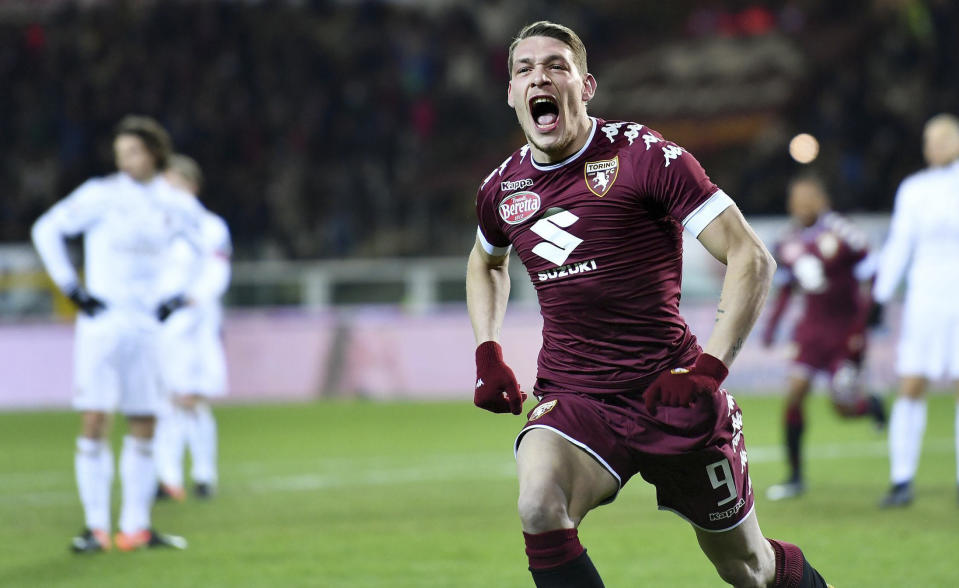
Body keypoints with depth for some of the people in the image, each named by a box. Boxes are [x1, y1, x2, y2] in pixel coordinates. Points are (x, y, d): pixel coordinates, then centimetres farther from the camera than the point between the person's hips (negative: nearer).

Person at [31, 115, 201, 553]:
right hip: (101, 322, -4)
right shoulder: (101, 195, -6)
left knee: (144, 426, 4)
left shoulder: (176, 204, 4)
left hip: (145, 324, 4)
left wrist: (172, 295, 11)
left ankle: (135, 528, 10)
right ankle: (96, 528, -6)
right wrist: (72, 290, -6)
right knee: (96, 421, -10)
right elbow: (47, 230, -1)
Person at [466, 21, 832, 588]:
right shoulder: (503, 188, 5)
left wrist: (708, 369, -20)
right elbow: (487, 263, 30)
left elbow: (751, 258, -11)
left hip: (670, 392, -2)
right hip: (573, 402, 2)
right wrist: (488, 355, 15)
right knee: (539, 508, -31)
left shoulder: (643, 155, -10)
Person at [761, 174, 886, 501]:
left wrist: (860, 330, -14)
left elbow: (869, 282, -11)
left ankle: (871, 405, 34)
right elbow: (785, 287, 18)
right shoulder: (789, 244, 3)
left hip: (845, 331, -4)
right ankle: (795, 476, 1)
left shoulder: (842, 237, -16)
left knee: (843, 407, -4)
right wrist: (772, 325, 10)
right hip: (811, 330, 5)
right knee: (794, 397, -9)